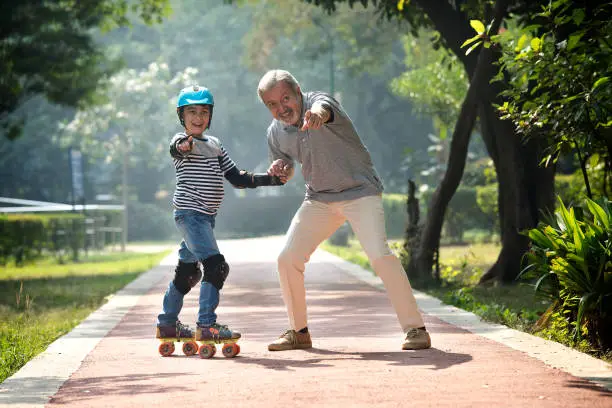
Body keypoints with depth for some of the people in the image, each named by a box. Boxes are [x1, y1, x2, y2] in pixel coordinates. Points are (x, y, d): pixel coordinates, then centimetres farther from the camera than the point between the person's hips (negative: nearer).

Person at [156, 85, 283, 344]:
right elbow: (176, 148, -34)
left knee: (188, 271, 16)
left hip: (206, 216, 9)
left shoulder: (214, 144, 16)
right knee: (216, 266, -19)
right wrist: (185, 144, -58)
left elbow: (237, 178, 18)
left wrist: (270, 179, 9)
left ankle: (167, 323, 26)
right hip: (189, 213, -9)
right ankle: (206, 326, -20)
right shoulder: (182, 141, -7)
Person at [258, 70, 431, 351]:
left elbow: (323, 107, -46)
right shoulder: (276, 133, 0)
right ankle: (298, 331, 16)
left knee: (379, 255, -23)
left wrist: (317, 115, -72)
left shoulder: (318, 102, -19)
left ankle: (415, 328, -16)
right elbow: (286, 175, 16)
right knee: (287, 259, -1)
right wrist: (279, 170, -9)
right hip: (319, 199, 6)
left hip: (360, 191, -6)